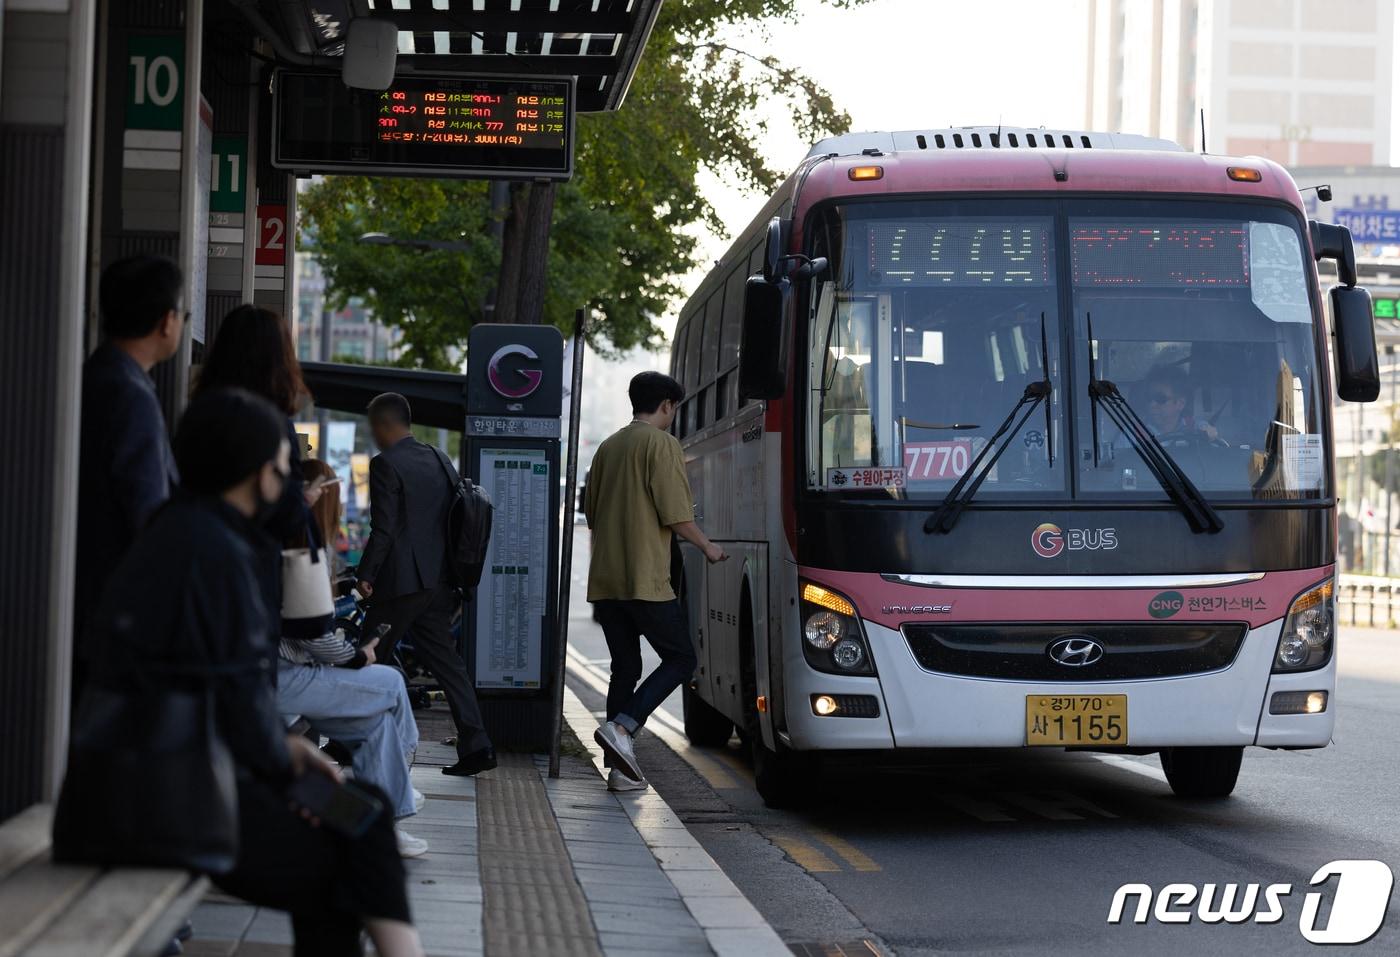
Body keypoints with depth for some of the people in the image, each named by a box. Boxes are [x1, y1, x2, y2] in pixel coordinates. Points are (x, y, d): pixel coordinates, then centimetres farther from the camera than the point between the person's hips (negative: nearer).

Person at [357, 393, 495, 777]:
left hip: (400, 582, -7)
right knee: (445, 661, 8)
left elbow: (383, 528, -16)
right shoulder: (440, 461, 12)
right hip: (439, 581, 7)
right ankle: (475, 746, 2)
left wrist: (366, 575, -8)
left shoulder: (385, 464, -11)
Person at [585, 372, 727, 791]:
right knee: (680, 659, 3)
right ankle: (621, 727, -14)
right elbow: (675, 514, -12)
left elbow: (592, 514, 21)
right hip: (644, 579, -7)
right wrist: (707, 546, 4)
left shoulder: (609, 446, 16)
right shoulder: (662, 443, -6)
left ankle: (621, 767, 6)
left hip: (604, 580, 7)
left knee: (625, 668, 11)